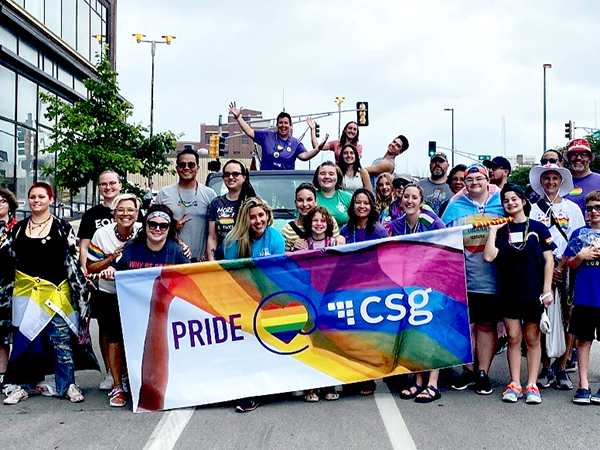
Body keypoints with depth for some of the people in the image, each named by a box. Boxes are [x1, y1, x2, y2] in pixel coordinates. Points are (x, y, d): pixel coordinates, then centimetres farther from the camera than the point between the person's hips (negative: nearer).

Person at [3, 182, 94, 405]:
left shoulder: (62, 227, 3)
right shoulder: (18, 229, 12)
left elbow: (72, 261, 2)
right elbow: (11, 261, 18)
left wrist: (81, 289, -3)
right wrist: (5, 290, 15)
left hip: (56, 292, -3)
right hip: (26, 292, 3)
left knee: (62, 340, -1)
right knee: (24, 338, 7)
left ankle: (67, 385, 8)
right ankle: (24, 384, 19)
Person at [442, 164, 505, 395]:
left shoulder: (501, 204, 7)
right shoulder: (455, 206, 9)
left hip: (491, 278, 0)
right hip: (462, 276, 1)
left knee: (487, 324, 5)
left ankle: (483, 373, 13)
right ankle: (468, 370, 15)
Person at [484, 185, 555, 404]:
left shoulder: (538, 228, 2)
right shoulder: (502, 231, 6)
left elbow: (548, 260, 1)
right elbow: (489, 256, -7)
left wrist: (547, 290, -5)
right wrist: (493, 231, -6)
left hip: (534, 293, -1)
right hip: (509, 293, 1)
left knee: (533, 339, 5)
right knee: (513, 338, 3)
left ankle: (532, 385, 11)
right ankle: (514, 384, 11)